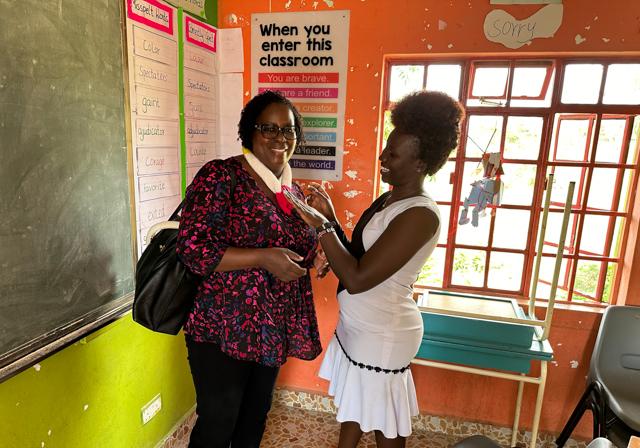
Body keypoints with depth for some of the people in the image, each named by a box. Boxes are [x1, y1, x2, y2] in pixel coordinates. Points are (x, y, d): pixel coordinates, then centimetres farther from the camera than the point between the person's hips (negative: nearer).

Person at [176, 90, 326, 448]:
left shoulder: (293, 190, 7)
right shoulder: (221, 176, -14)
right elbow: (192, 249, -21)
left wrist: (316, 258, -3)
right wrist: (264, 258, -28)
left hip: (273, 329, 7)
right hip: (223, 329, -6)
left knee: (256, 415, 24)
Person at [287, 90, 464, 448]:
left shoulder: (419, 214, -25)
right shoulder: (389, 200, 4)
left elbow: (356, 279, -29)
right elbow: (356, 256, 8)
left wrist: (321, 226, -22)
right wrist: (331, 217, -2)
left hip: (382, 335, -8)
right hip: (358, 326, 9)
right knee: (354, 402, 26)